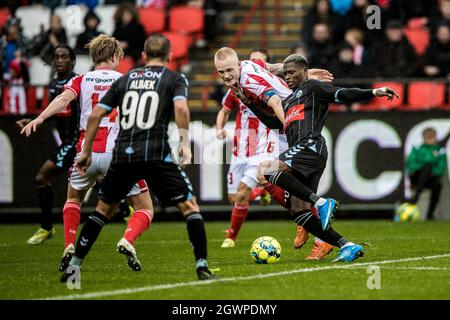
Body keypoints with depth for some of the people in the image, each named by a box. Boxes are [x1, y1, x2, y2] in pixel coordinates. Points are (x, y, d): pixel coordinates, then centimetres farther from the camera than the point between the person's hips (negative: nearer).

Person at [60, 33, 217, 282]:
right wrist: (185, 143, -12)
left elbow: (95, 115, 16)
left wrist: (86, 152, 22)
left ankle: (73, 266, 17)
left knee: (104, 209, 19)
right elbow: (181, 107, -13)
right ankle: (202, 268, -7)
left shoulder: (125, 79, 20)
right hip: (156, 154, -4)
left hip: (122, 154, 4)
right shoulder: (175, 79, 9)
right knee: (189, 206, 4)